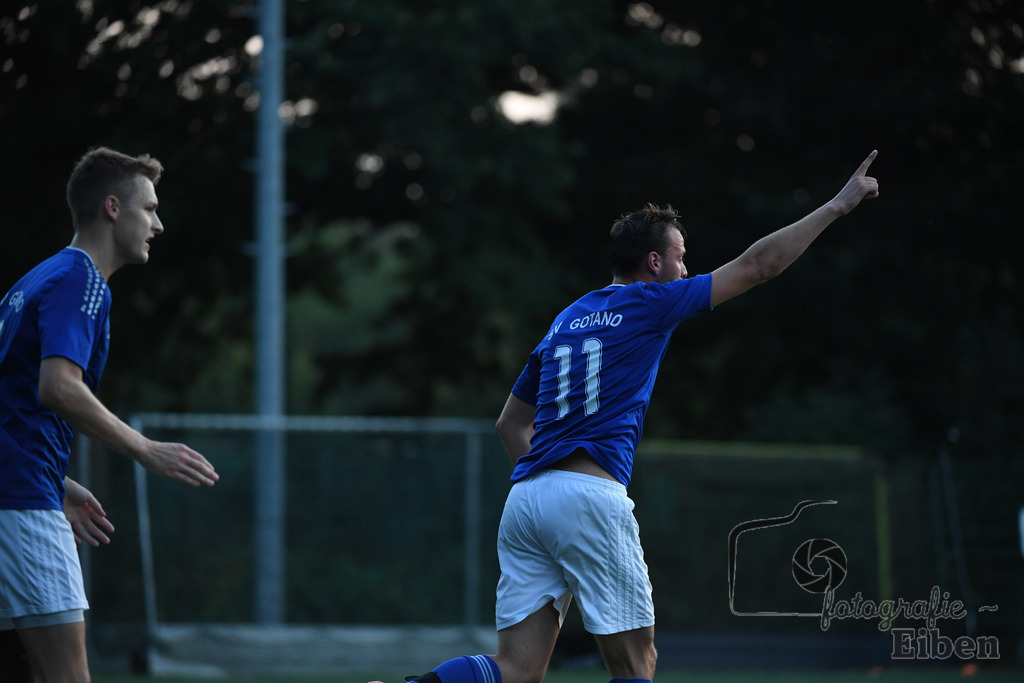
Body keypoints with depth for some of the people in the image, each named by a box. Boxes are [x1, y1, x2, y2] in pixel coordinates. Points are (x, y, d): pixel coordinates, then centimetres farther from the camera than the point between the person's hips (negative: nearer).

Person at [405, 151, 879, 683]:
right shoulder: (651, 303, 5)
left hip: (524, 499, 7)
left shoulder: (565, 321, 23)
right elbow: (757, 264, 7)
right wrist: (838, 206, 14)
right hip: (591, 497, -7)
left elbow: (511, 424, 29)